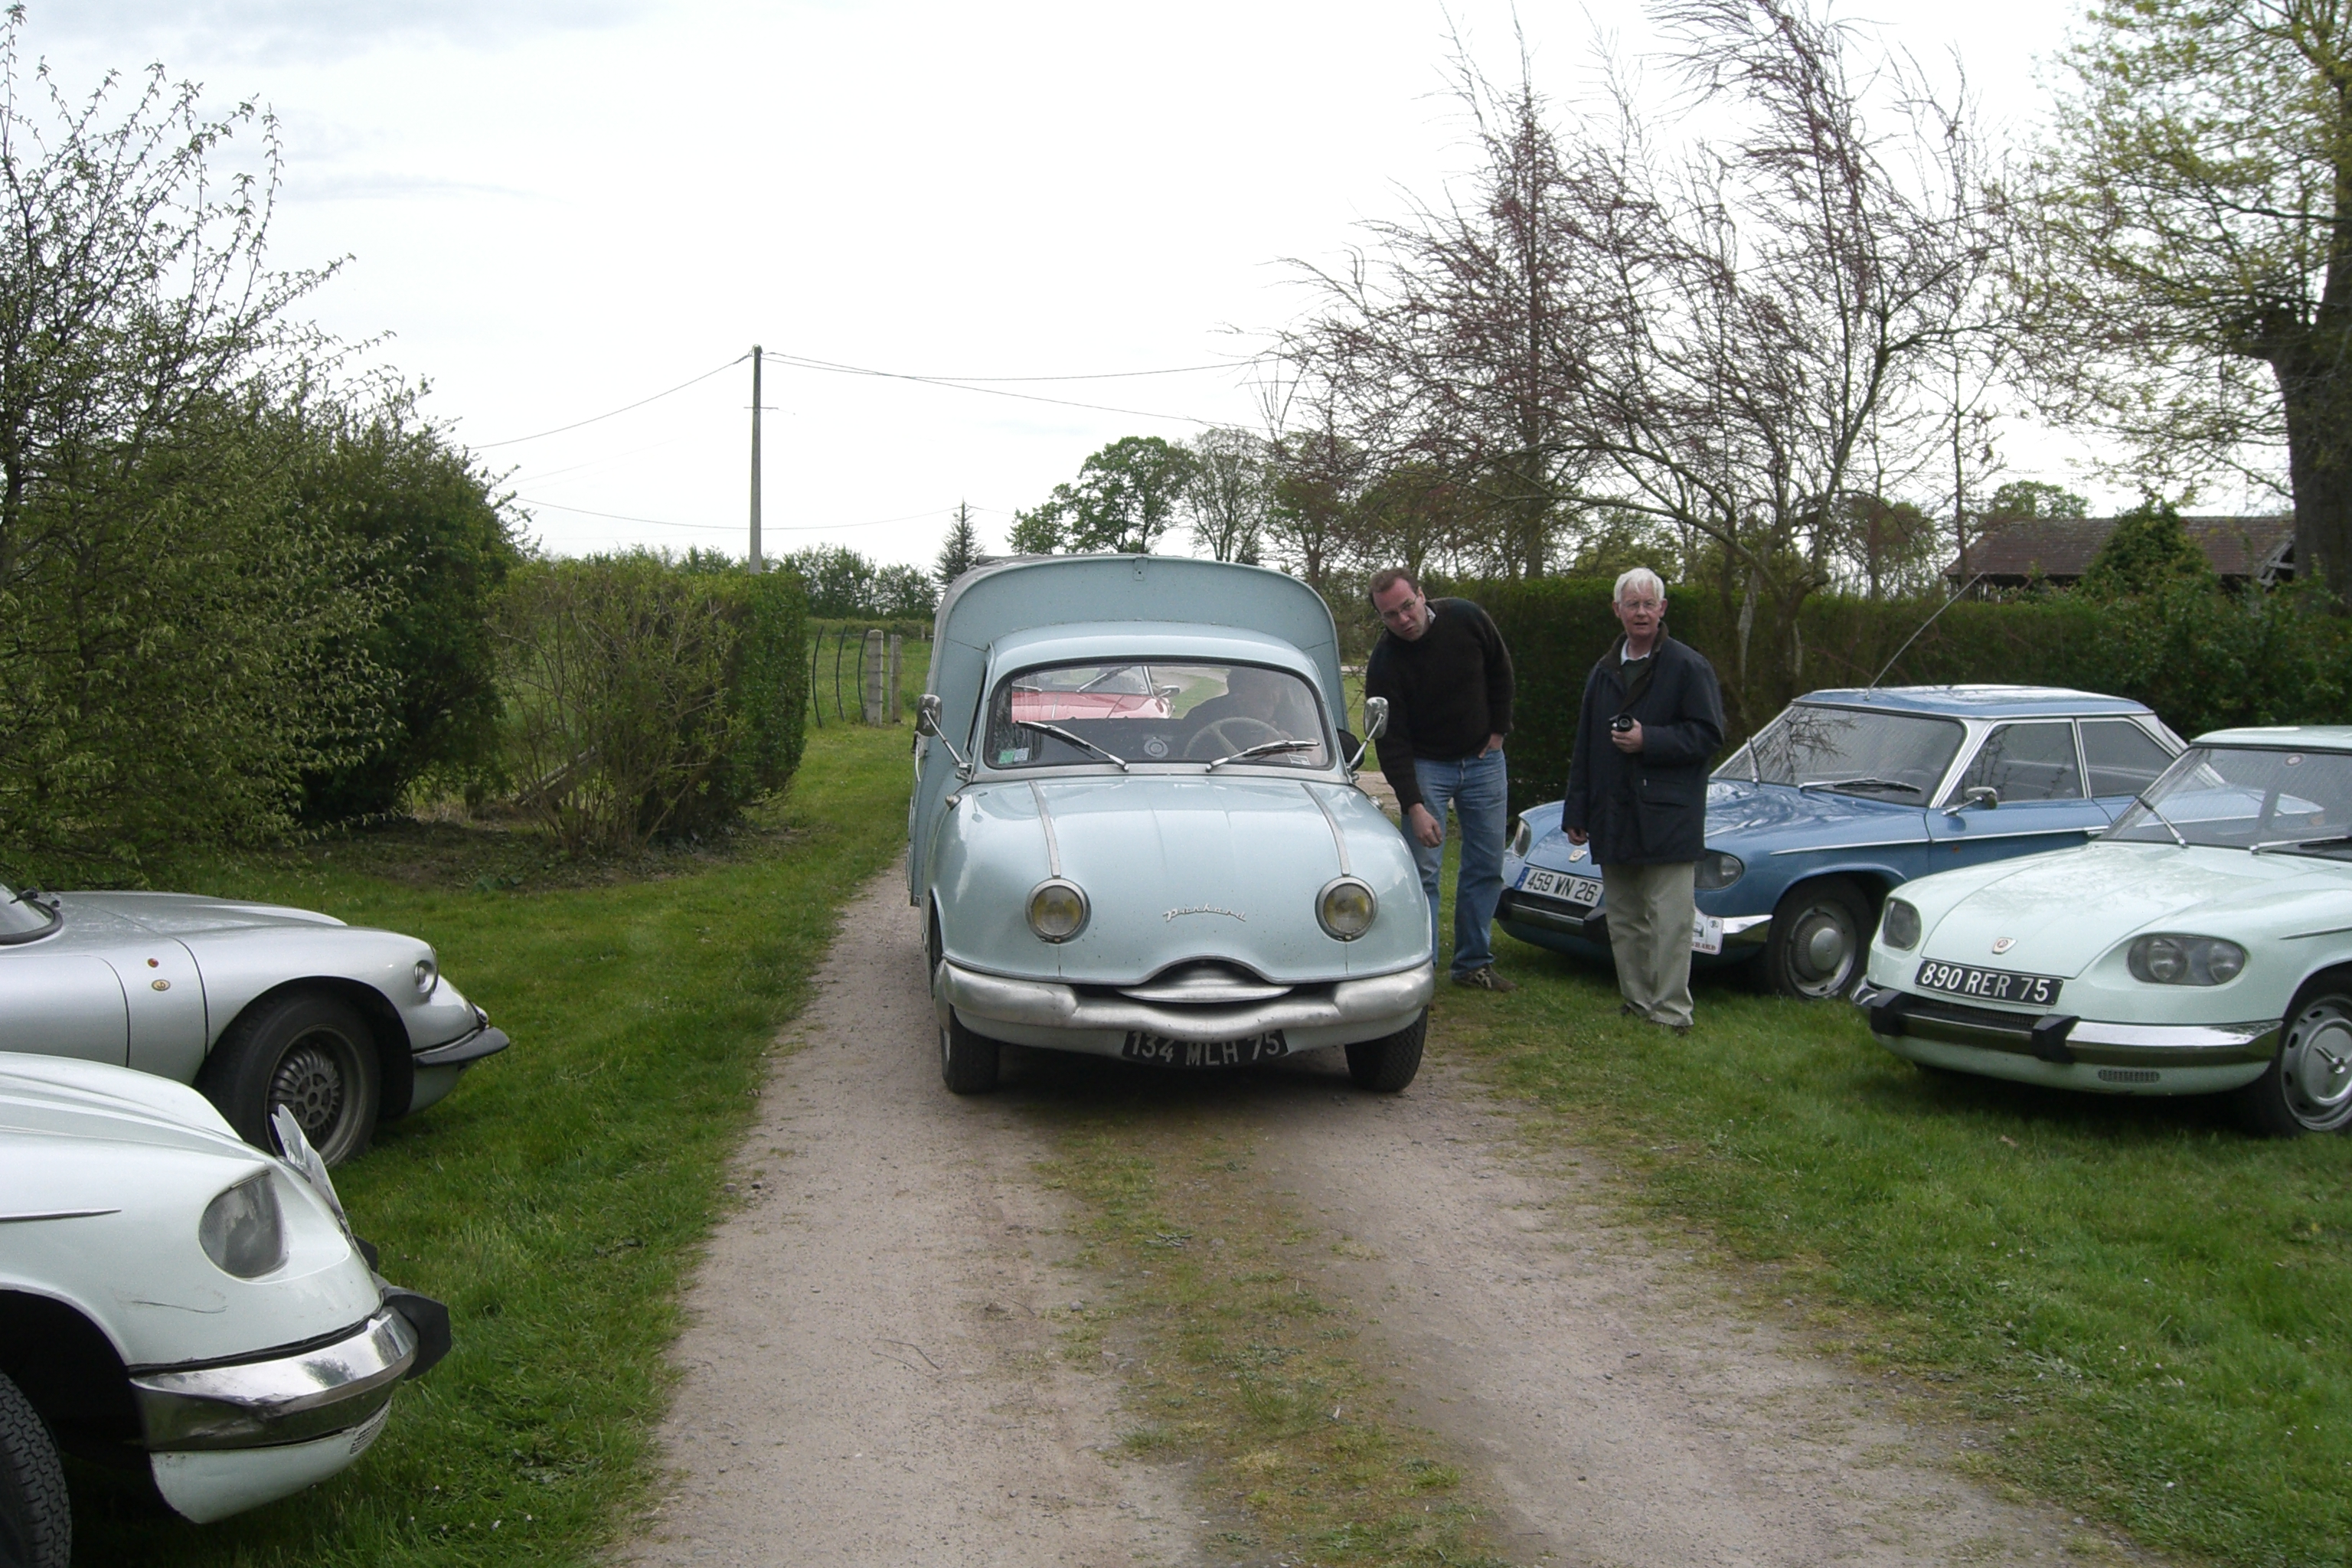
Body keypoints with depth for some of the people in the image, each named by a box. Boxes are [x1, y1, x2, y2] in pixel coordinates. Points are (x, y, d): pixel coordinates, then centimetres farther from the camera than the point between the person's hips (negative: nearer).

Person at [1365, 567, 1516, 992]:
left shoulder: (1466, 619, -13)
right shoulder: (1384, 663, -20)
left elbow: (1500, 670, 6)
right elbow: (1391, 742, -21)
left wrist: (1499, 730, 2)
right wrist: (1414, 806, -28)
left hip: (1483, 760, 3)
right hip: (1425, 765, -3)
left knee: (1487, 867, 5)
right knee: (1423, 870, -9)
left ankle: (1474, 964, 15)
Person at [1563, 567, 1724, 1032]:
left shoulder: (1688, 667, -2)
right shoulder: (1604, 672, 16)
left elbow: (1708, 735, -7)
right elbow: (1584, 748, 18)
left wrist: (1648, 741, -17)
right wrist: (1576, 814, 14)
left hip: (1667, 819, -6)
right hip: (1614, 820, 6)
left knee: (1668, 921, -7)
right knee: (1623, 921, 10)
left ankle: (1671, 1013, -5)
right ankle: (1636, 1005, 18)